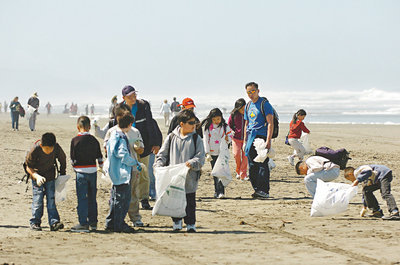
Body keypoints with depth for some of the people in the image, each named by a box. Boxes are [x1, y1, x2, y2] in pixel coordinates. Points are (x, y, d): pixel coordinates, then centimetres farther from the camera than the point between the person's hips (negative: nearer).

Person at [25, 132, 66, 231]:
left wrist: (62, 173, 6)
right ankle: (35, 222, 5)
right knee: (38, 199, -7)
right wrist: (37, 176, -30)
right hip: (37, 176, -2)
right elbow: (28, 167, -15)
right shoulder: (34, 151, -27)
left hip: (50, 176, 2)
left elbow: (62, 159, 2)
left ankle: (54, 222, -6)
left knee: (51, 199, -4)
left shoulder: (56, 148, -20)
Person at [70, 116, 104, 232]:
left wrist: (74, 167, 12)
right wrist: (102, 168, 24)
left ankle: (83, 223, -5)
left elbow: (73, 157, -6)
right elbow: (99, 157, 11)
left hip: (81, 171, -4)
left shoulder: (75, 140, -9)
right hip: (93, 171, 4)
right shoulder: (94, 140, 5)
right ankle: (93, 222, 18)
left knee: (82, 198, -2)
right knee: (92, 198, 14)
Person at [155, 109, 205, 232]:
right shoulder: (171, 137, 4)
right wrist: (158, 165, -6)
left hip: (190, 178, -1)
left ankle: (190, 223, 12)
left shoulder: (196, 139, 1)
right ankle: (177, 222, 23)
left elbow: (200, 157, -2)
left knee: (190, 201, 3)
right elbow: (162, 154, 9)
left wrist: (192, 163, -21)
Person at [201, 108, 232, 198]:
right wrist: (207, 153, -5)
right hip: (212, 153, 2)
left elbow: (230, 136, 9)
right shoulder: (207, 127, 2)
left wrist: (227, 138, -16)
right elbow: (205, 140, 2)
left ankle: (221, 191, -17)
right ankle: (217, 191, 14)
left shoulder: (225, 126, 2)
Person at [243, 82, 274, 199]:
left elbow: (270, 123, -11)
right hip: (251, 137, 7)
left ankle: (264, 191, -12)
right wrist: (245, 141, 18)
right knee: (252, 166, 6)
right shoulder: (248, 106, 17)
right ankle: (257, 189, 12)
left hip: (262, 136, -7)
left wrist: (268, 140, -19)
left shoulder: (264, 104, -5)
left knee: (262, 165, -11)